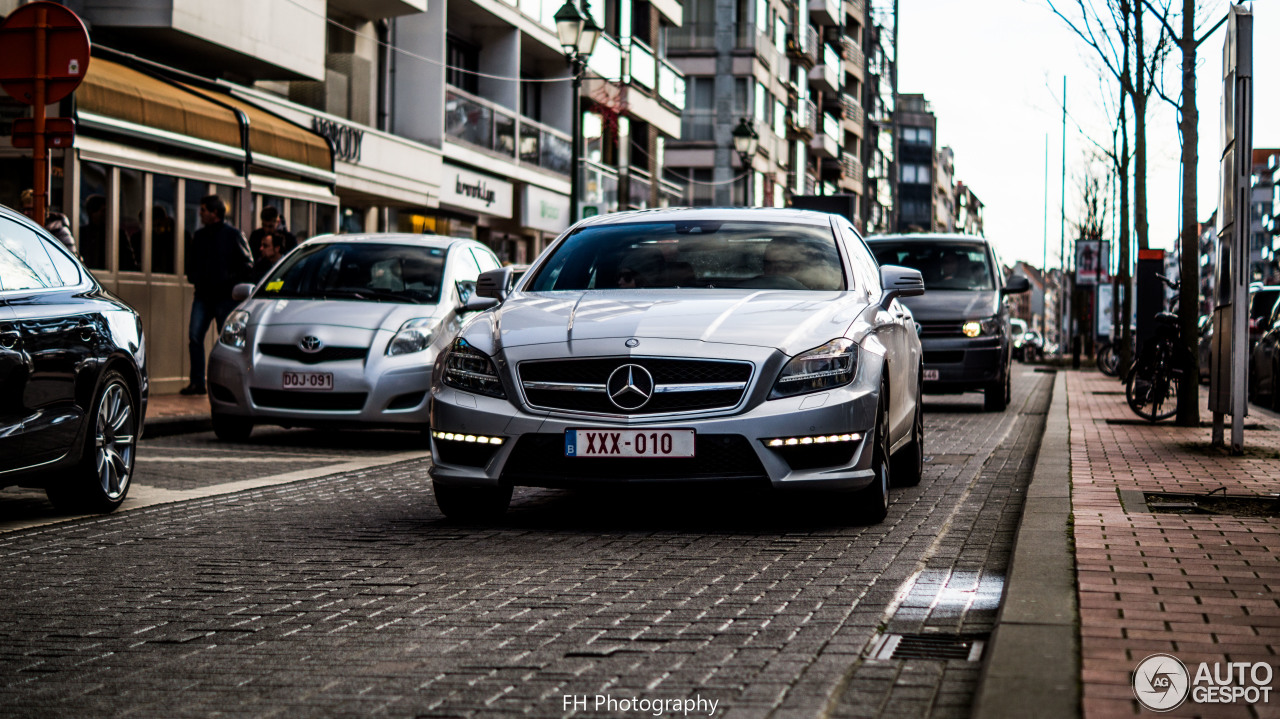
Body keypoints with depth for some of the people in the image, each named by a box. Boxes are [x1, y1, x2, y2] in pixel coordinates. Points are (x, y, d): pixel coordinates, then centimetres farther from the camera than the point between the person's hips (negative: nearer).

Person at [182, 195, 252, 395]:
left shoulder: (233, 235, 0)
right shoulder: (199, 236, 15)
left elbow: (247, 265, 0)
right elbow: (191, 262, 26)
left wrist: (231, 280, -9)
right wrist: (194, 278, 7)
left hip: (225, 296, -4)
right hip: (203, 295, 4)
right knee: (194, 336, -7)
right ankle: (197, 382, -2)